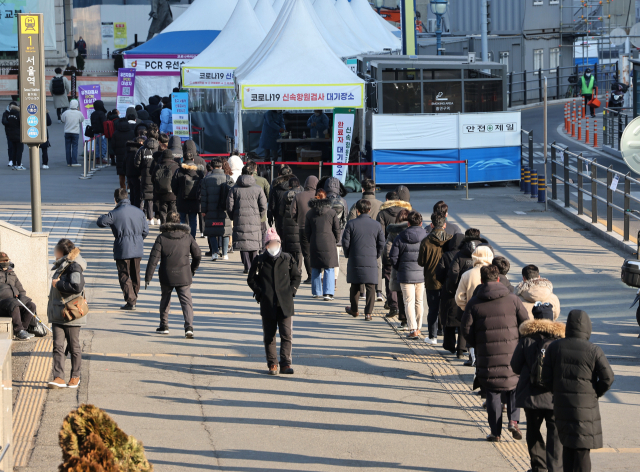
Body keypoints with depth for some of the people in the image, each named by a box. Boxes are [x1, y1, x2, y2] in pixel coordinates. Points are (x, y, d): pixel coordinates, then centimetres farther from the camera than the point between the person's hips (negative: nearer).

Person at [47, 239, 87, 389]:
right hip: (58, 314, 8)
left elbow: (77, 286, -28)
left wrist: (58, 284, -19)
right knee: (58, 346, -2)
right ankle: (59, 378, -7)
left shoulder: (74, 267, -14)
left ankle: (75, 377, 16)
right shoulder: (61, 266, 15)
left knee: (74, 347, 5)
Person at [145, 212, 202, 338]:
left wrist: (148, 277, -6)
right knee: (186, 301, -3)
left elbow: (154, 258, -8)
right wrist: (193, 270, 25)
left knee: (165, 299, 19)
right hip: (183, 276, 0)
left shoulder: (161, 238, -4)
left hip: (166, 276, 0)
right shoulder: (187, 237, 3)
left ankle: (164, 326, 28)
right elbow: (198, 255, 7)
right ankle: (189, 327, -21)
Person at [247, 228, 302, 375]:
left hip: (285, 304, 0)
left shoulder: (288, 259, 5)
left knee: (286, 335, -7)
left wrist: (291, 291, 2)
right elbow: (251, 279, 9)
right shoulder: (259, 261, 2)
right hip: (267, 304, 0)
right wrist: (260, 292, -2)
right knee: (269, 336, 7)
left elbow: (297, 276, 15)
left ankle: (285, 364, -5)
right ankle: (272, 364, 16)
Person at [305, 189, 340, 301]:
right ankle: (328, 293, -9)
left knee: (316, 269, 14)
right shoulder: (332, 212, -1)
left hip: (315, 244, 2)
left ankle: (316, 292, 20)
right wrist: (336, 241, 18)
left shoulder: (310, 213, 4)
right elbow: (337, 229, 2)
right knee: (329, 269, 0)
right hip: (329, 244, -2)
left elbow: (307, 231, 8)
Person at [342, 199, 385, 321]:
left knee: (355, 286, 15)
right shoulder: (377, 225, 1)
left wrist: (348, 255, 13)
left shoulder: (351, 224, -4)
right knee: (370, 287, 2)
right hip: (371, 261, 0)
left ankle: (354, 310, 28)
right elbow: (381, 243, 4)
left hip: (355, 260, 0)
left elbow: (345, 242, -3)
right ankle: (368, 313, -4)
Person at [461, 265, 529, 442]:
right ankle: (513, 420, -2)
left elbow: (466, 330, -3)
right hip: (511, 353, 0)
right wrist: (520, 344, 17)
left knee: (492, 393, 8)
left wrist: (477, 345, 14)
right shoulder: (513, 300, 0)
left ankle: (495, 432, 8)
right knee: (513, 388, 17)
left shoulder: (474, 303, -1)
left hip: (487, 356, 0)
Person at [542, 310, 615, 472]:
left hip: (561, 406, 4)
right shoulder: (594, 351, -11)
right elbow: (607, 378, -12)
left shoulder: (554, 347, -1)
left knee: (567, 447, 17)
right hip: (586, 408, -4)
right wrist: (595, 394, 6)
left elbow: (546, 379, 0)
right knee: (582, 450, 2)